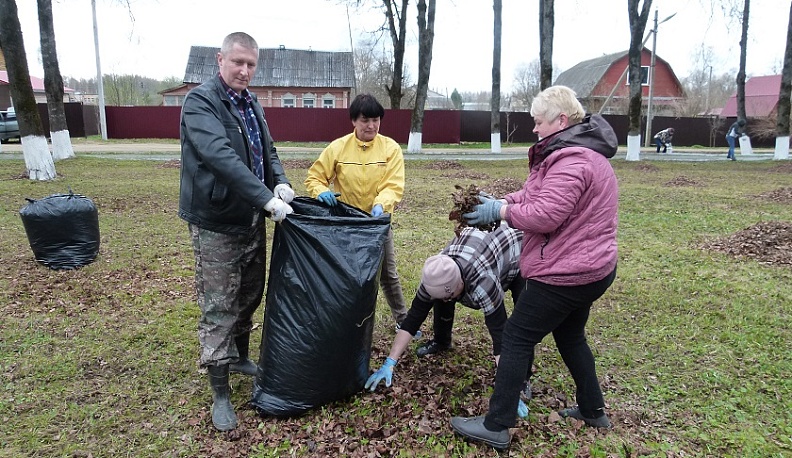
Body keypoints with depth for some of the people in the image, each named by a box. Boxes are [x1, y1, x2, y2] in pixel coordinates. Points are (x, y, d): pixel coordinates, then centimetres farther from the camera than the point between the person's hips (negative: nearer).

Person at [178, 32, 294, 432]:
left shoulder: (250, 102, 12)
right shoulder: (200, 101, -13)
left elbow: (267, 150, 14)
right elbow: (221, 157, -27)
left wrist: (281, 181, -7)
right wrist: (266, 199, -32)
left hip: (252, 218, 8)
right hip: (215, 223, -7)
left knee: (250, 296, 19)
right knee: (218, 308, 0)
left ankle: (240, 357, 40)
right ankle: (219, 392, 11)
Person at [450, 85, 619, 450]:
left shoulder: (571, 161, -21)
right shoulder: (582, 152, 14)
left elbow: (543, 215, -28)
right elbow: (535, 193, 14)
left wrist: (501, 211, -15)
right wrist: (499, 201, 0)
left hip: (566, 273, -11)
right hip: (590, 268, 11)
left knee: (517, 337, -3)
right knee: (570, 336, 24)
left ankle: (496, 427, 4)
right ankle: (592, 410, 37)